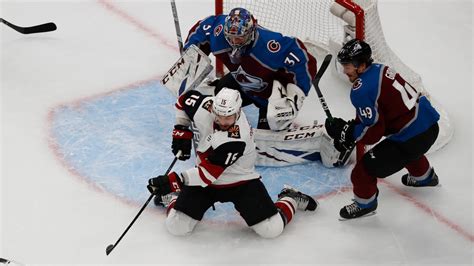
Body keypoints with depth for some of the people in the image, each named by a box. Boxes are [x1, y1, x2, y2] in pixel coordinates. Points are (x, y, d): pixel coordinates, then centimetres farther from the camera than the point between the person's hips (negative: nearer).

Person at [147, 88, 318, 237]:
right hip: (205, 181, 4)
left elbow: (208, 174, -35)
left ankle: (291, 200, 18)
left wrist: (174, 180, -42)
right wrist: (181, 132, -3)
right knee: (176, 227, -8)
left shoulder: (235, 140, -36)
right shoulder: (204, 106, -21)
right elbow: (185, 99, 4)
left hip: (241, 182, -4)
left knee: (272, 229, -13)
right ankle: (173, 197, 26)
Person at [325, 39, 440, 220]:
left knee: (365, 169, -1)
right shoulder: (379, 69, 7)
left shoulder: (361, 91, -20)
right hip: (430, 125, 9)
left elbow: (373, 131, -17)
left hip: (412, 136, -9)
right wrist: (351, 126, 11)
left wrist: (346, 132, -7)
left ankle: (364, 203, 23)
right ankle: (424, 176, 68)